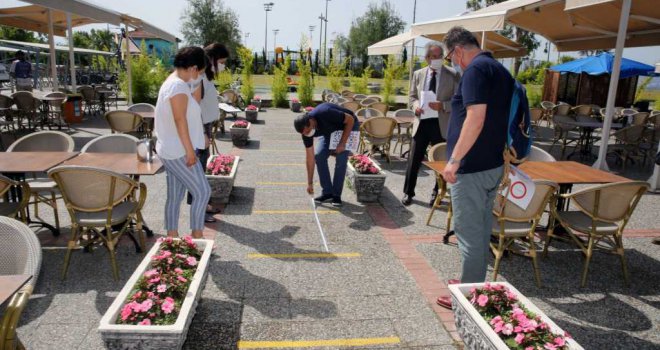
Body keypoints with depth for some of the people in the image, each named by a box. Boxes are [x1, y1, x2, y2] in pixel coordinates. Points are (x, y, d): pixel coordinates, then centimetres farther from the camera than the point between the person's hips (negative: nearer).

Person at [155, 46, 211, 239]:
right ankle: (197, 237, 1)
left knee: (175, 195, 13)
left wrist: (198, 82, 16)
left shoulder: (175, 82, 14)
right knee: (203, 192, -6)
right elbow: (180, 120, -23)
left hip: (172, 150, 10)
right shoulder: (178, 86, -18)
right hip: (179, 151, -10)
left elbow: (193, 106, 23)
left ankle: (172, 237, 21)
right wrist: (190, 151, -22)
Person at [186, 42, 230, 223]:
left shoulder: (206, 76, 11)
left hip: (205, 126, 10)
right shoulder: (199, 78, -19)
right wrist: (203, 134, -21)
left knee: (201, 166, 16)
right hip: (199, 129, -10)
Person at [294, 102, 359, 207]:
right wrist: (310, 183, -11)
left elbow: (350, 119, -26)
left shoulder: (325, 114, -40)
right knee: (319, 156, -10)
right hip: (330, 130, 5)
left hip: (348, 126, -5)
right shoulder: (306, 129, -20)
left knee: (341, 158, -18)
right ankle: (327, 192, 2)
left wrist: (342, 143, -28)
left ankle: (337, 195, -6)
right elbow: (310, 157, -13)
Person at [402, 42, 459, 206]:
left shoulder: (453, 75, -2)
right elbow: (412, 96, 14)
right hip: (422, 122, 2)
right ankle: (408, 193, 17)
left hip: (442, 124, -2)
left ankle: (437, 193, 27)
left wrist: (443, 105, -21)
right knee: (414, 160, 4)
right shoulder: (418, 74, 7)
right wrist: (415, 105, -8)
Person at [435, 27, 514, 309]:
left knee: (469, 233, 0)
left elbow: (476, 119, -26)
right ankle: (475, 283, 32)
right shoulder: (501, 70, 16)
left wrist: (454, 160, -24)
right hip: (493, 165, 10)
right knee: (481, 229, 18)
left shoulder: (476, 69, -14)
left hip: (471, 167, -10)